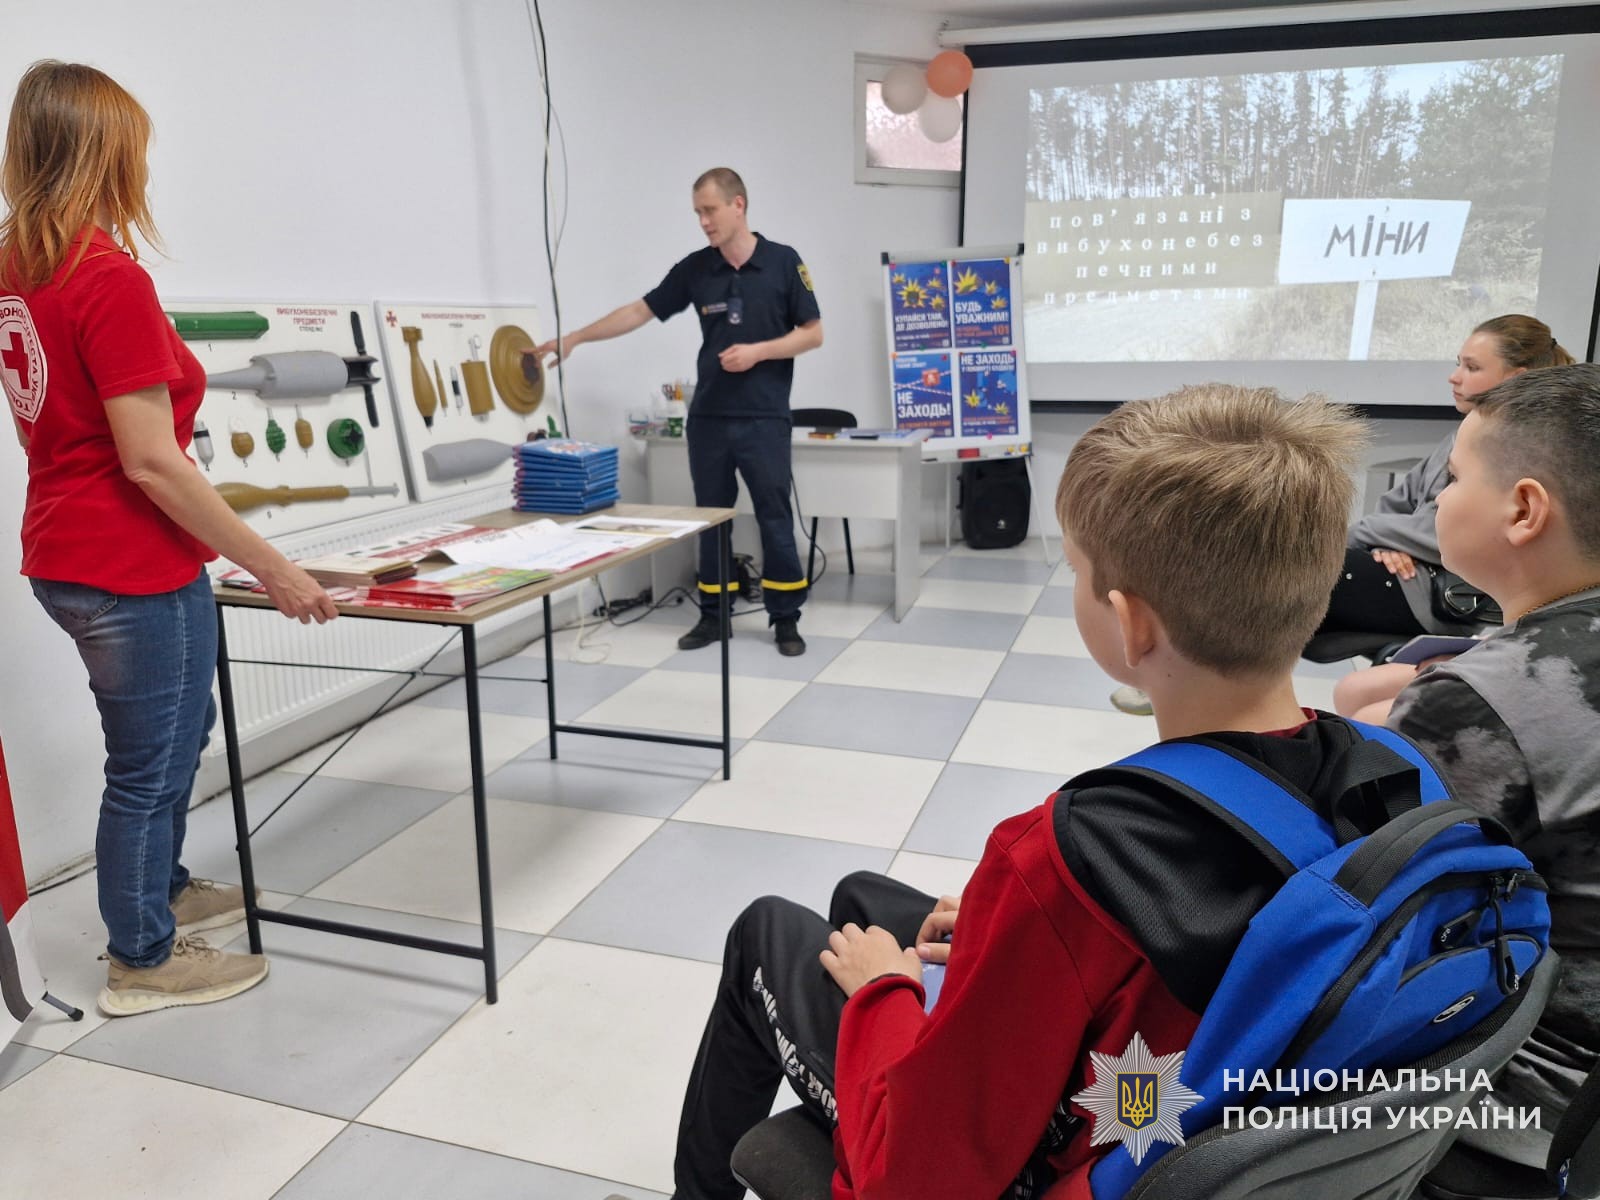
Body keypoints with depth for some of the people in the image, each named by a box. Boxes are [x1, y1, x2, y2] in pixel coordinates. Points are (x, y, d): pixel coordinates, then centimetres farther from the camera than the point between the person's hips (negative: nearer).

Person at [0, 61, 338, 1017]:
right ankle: (144, 961, 27)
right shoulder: (112, 281, -20)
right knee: (150, 765, 8)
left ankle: (161, 891, 45)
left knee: (179, 725, 26)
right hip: (135, 569, -9)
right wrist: (271, 567, -18)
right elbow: (151, 463, -23)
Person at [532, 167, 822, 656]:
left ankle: (785, 618, 11)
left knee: (775, 518, 0)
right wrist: (573, 339, 2)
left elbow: (812, 333, -2)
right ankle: (712, 615, 19)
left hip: (764, 419, -4)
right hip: (708, 417, 4)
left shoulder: (784, 262, -4)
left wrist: (757, 351, -15)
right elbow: (639, 311, 7)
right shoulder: (695, 268, 5)